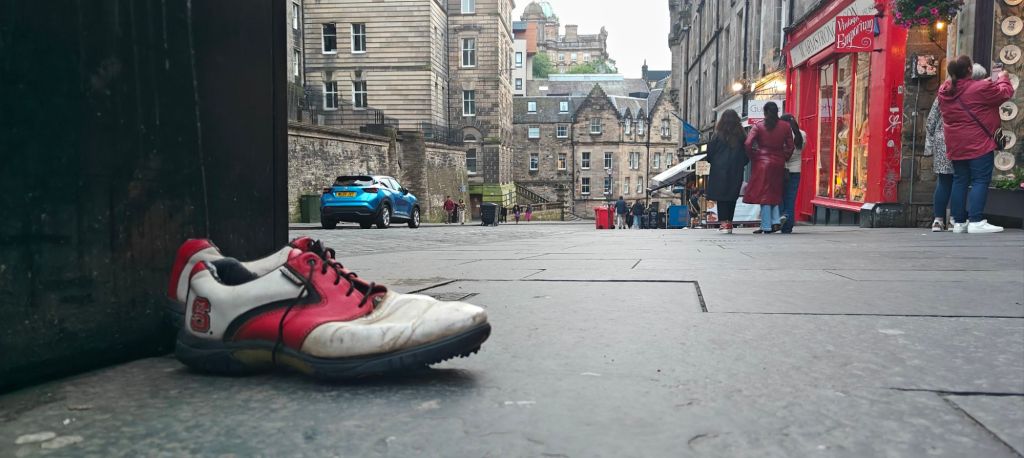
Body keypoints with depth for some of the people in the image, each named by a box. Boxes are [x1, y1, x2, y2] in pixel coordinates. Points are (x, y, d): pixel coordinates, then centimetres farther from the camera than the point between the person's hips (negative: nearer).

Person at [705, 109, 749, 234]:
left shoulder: (718, 136, -6)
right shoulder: (742, 136, 2)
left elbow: (710, 153, -3)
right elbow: (747, 155, 6)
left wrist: (713, 163, 15)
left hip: (720, 170, -3)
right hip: (736, 172, 3)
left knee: (721, 197, 0)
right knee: (732, 197, 10)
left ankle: (724, 223, -7)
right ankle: (729, 223, 13)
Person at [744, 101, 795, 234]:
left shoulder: (758, 126, -6)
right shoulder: (786, 127, 4)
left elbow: (747, 144, -15)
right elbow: (790, 147, 3)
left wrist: (753, 156, -1)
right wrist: (784, 159, 14)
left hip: (762, 162, -3)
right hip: (778, 163, 3)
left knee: (764, 193, 1)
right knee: (775, 192, 18)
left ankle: (766, 226, 1)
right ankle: (776, 220, 6)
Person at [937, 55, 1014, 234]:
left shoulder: (944, 90, 5)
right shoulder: (980, 88, -14)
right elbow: (1004, 93, 0)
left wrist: (987, 82, 24)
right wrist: (1002, 79, 18)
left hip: (956, 145, 7)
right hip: (979, 143, -6)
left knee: (960, 181, 10)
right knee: (980, 180, -5)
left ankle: (959, 222, 10)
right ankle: (975, 222, -12)